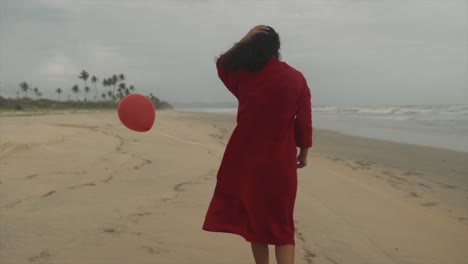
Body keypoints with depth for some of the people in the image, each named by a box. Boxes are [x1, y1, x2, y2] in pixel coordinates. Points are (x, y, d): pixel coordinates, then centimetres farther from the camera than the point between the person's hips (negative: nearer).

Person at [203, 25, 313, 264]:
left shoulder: (243, 74, -4)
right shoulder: (296, 78, -4)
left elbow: (222, 64, 19)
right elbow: (304, 121, 0)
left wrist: (244, 40, 12)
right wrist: (303, 152, 12)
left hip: (246, 158, 1)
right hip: (280, 161, -1)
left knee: (255, 219, 14)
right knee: (282, 225, 5)